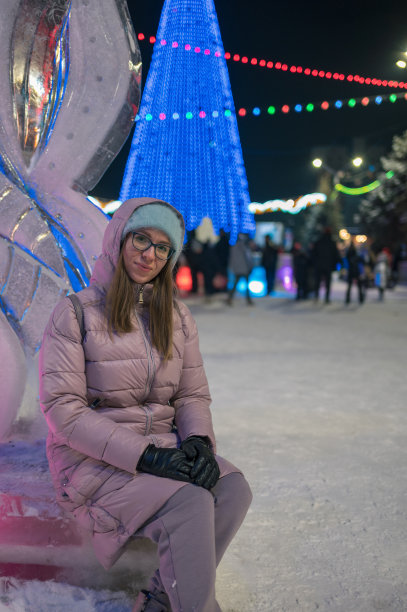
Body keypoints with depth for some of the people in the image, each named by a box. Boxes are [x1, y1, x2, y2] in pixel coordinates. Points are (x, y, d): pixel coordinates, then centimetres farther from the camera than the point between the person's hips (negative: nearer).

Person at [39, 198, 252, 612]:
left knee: (233, 488, -22)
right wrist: (143, 456, -22)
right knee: (189, 501, -30)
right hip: (93, 459, -5)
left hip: (162, 449, 6)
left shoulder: (177, 318, 11)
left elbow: (194, 394, 11)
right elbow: (63, 409, -13)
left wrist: (199, 440, -13)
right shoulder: (75, 313, -6)